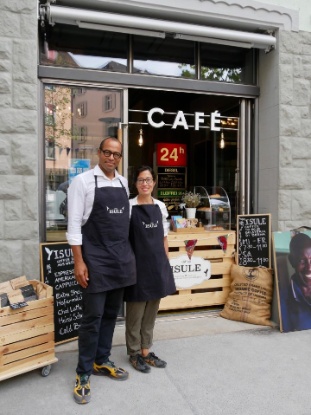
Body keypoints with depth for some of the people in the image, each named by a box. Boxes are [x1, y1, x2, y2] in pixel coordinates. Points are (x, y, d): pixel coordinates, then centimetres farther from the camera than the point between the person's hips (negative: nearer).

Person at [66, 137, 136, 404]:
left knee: (112, 313, 15)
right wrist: (79, 261, -14)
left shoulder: (123, 183, 10)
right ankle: (83, 373, 20)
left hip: (122, 257, 6)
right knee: (93, 316, 1)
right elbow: (74, 224, -10)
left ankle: (101, 361, 34)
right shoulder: (83, 181, -8)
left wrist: (127, 253, 13)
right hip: (95, 258, -6)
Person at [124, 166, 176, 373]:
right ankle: (135, 353, 24)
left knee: (152, 311, 15)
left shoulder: (160, 206, 7)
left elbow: (164, 238, 12)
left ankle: (146, 351, 30)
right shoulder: (129, 206, -7)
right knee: (136, 312, 7)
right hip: (138, 264, -5)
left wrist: (167, 264, 11)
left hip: (157, 264, 5)